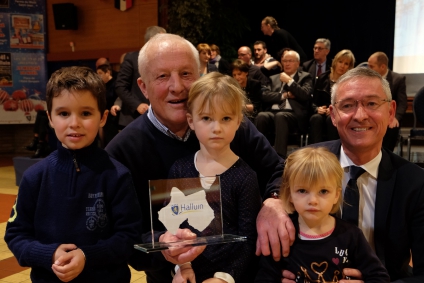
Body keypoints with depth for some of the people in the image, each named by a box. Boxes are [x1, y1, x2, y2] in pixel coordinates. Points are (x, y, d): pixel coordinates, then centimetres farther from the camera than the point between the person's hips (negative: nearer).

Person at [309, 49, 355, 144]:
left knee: (331, 119, -36)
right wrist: (317, 109, -11)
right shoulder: (322, 78, 13)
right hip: (322, 113, 2)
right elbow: (314, 102, 12)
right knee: (316, 118, -33)